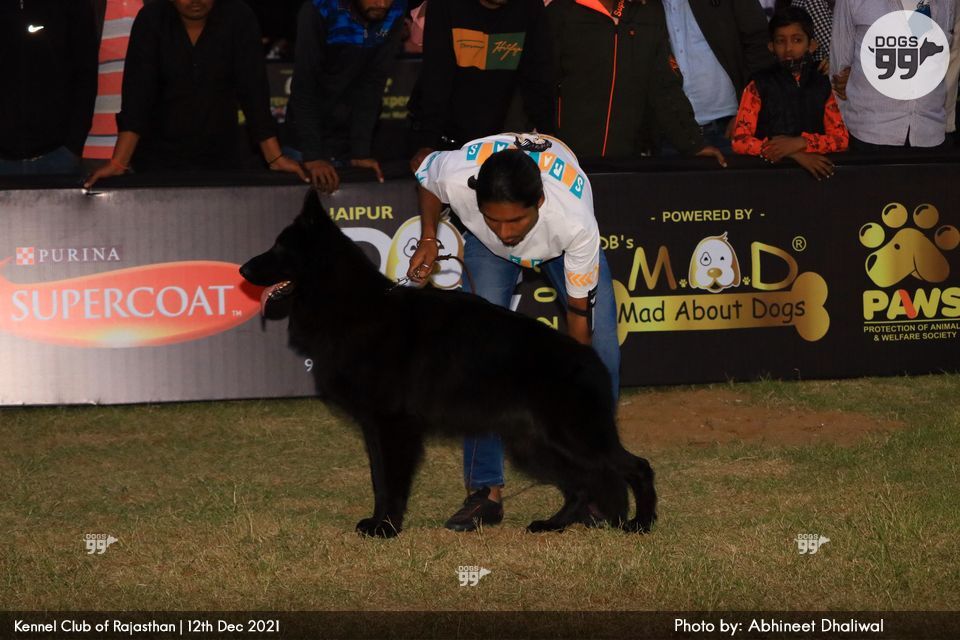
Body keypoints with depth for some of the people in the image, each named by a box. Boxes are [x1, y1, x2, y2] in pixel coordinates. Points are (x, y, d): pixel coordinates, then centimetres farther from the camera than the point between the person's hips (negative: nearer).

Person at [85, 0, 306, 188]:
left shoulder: (238, 18, -11)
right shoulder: (151, 20, -12)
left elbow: (253, 91, -13)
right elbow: (137, 93, -18)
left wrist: (275, 158, -22)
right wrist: (118, 162, -28)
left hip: (220, 155, 1)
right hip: (158, 155, -1)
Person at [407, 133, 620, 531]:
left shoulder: (576, 222, -45)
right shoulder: (455, 176, -41)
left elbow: (579, 318, -33)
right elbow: (427, 176, -11)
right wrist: (428, 240, -21)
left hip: (559, 242, -1)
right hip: (484, 248, 1)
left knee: (602, 347, -13)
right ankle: (485, 491, -11)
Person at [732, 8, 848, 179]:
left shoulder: (823, 86, 10)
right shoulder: (758, 87, 4)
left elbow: (842, 139, 5)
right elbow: (739, 141, -5)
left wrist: (800, 143, -13)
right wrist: (795, 155, -14)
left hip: (814, 168, 0)